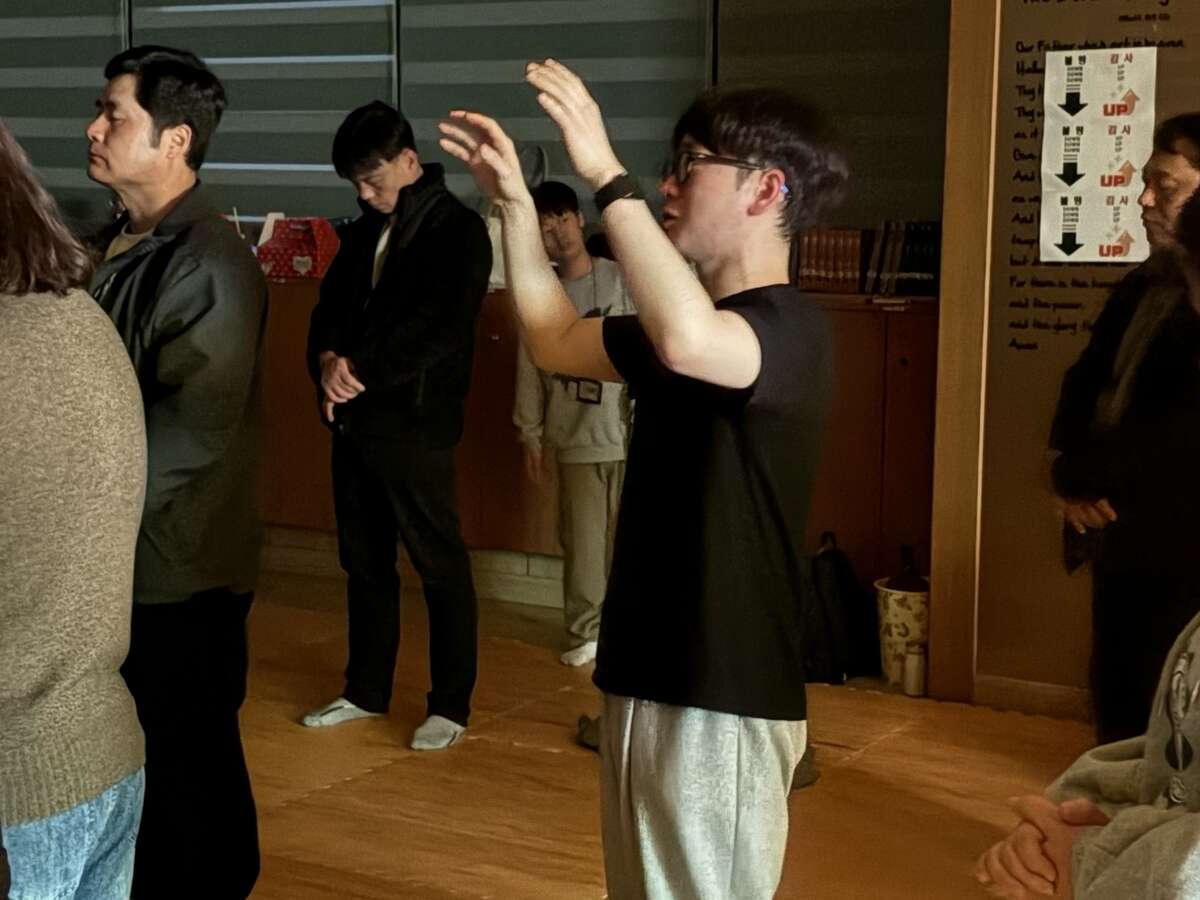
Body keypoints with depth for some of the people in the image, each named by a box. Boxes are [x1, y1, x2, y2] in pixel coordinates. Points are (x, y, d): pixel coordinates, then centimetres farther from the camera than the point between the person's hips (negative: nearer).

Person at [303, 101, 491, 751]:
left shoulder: (458, 231, -8)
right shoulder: (366, 231, 14)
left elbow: (439, 329, -18)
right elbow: (330, 306, 14)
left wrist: (358, 370, -19)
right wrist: (328, 360, -9)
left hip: (416, 426, -7)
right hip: (356, 422, 7)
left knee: (441, 567, 1)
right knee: (364, 562, 15)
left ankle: (451, 705, 9)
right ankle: (366, 690, 27)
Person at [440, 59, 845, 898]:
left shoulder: (791, 328, -18)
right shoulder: (701, 325, 12)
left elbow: (686, 339, -41)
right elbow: (557, 340, 21)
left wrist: (607, 175, -35)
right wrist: (515, 200, 11)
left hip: (721, 698, -9)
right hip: (652, 678, 9)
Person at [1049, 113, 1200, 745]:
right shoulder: (1143, 285, 12)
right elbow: (1085, 381, 17)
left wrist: (1080, 475, -11)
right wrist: (1070, 470, -3)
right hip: (1121, 545, 8)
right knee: (1117, 713, 17)